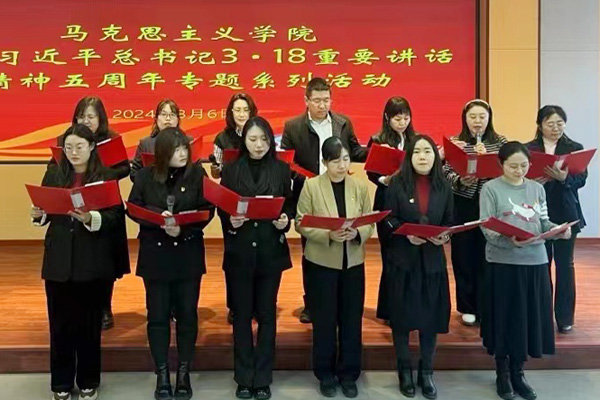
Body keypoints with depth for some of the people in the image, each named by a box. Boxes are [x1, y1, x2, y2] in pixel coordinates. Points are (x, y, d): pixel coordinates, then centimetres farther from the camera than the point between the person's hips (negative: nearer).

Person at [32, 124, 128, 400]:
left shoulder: (106, 177, -3)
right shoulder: (54, 173, 6)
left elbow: (116, 216, -9)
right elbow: (45, 212, 10)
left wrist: (91, 218, -25)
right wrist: (38, 214, -12)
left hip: (93, 261, -2)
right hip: (59, 259, 2)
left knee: (89, 323, 8)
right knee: (60, 323, 8)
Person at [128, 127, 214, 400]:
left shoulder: (197, 174, -3)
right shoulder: (145, 176, 0)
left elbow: (207, 210, -6)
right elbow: (133, 208, 0)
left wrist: (183, 229, -21)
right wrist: (159, 217, -18)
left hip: (188, 254, 0)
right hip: (155, 254, 1)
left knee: (187, 314, 7)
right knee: (158, 315, 6)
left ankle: (183, 374, 21)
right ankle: (162, 375, 19)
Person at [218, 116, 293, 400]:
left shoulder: (281, 169, 3)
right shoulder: (231, 170, 2)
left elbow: (290, 206, 6)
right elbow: (221, 209, 3)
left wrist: (285, 220, -14)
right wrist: (230, 222, -17)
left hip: (271, 251, 0)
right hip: (239, 250, 0)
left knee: (267, 314, 8)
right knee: (241, 314, 8)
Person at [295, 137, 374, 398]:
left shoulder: (360, 187, 3)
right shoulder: (311, 185, -5)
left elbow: (370, 225, 2)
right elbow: (301, 224, -8)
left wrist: (357, 233, -20)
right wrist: (329, 234, -22)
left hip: (353, 263, 2)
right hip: (321, 263, -2)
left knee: (351, 321, 9)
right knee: (324, 321, 7)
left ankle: (348, 374, 27)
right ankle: (325, 374, 25)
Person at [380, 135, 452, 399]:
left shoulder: (444, 187, 5)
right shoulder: (397, 184, -4)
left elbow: (450, 223, 7)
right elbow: (387, 221, -6)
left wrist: (445, 236, -13)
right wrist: (407, 234, -22)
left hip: (432, 260, 2)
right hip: (402, 259, -2)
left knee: (430, 317, 7)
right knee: (402, 316, 6)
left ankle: (426, 372, 24)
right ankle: (405, 370, 23)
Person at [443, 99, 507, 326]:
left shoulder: (500, 142, 5)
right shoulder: (455, 142, 3)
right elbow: (446, 173, -3)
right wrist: (460, 180, -21)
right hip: (462, 206, 0)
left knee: (488, 256, 4)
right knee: (463, 255, 5)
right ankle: (468, 308, 20)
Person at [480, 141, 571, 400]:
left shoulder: (537, 188, 10)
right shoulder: (491, 189, -4)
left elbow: (543, 222, 10)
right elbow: (487, 228, -11)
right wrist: (510, 239, -28)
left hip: (535, 261, 4)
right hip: (503, 262, -4)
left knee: (529, 317, 10)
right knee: (505, 318, 5)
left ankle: (518, 374, 27)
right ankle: (503, 375, 22)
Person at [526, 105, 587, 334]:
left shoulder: (575, 148, 3)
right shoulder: (528, 149, 2)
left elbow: (581, 179, -7)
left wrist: (564, 178, -26)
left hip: (566, 214, 0)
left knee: (564, 265, 6)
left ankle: (565, 318, 16)